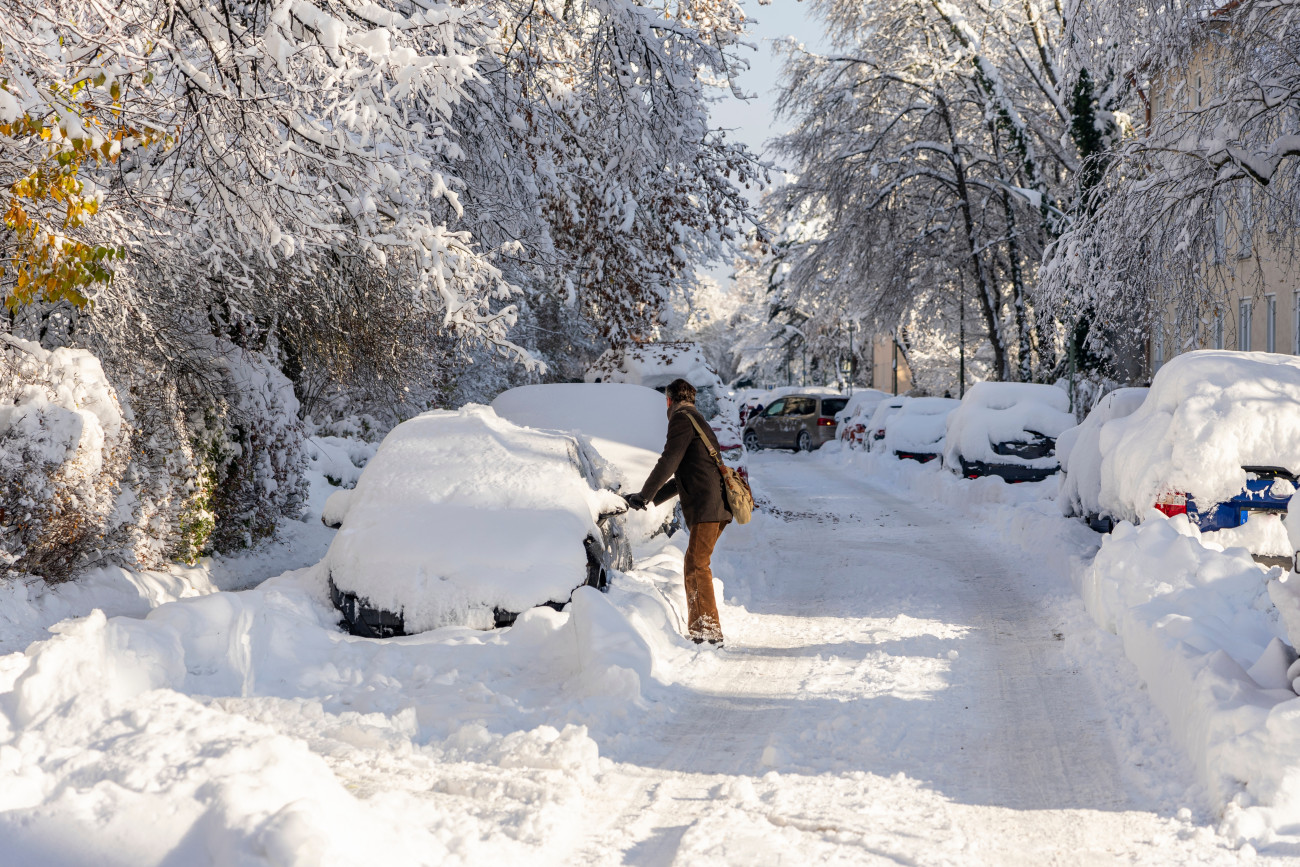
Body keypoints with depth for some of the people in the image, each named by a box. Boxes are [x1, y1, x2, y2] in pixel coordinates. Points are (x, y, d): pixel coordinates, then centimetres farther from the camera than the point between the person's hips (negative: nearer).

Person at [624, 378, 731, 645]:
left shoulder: (682, 418, -2)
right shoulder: (697, 421, 29)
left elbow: (669, 461, -11)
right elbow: (683, 477, 32)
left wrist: (644, 494, -6)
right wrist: (651, 499, 33)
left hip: (706, 505, -10)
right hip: (716, 507, 10)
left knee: (697, 566, -12)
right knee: (694, 566, 14)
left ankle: (709, 632, -16)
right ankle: (698, 628, 16)